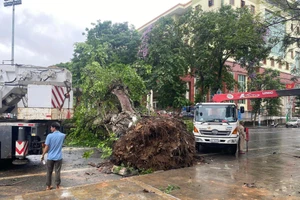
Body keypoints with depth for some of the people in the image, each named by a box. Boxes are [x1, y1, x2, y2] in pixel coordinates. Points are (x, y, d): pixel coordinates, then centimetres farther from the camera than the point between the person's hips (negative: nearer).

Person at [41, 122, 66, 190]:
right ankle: (57, 186, 17)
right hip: (58, 157, 1)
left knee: (49, 172, 13)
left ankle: (48, 186, 22)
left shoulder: (49, 136, -12)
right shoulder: (62, 135, -4)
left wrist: (43, 155, 1)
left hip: (50, 157, -1)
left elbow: (46, 147, -10)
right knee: (57, 172, 9)